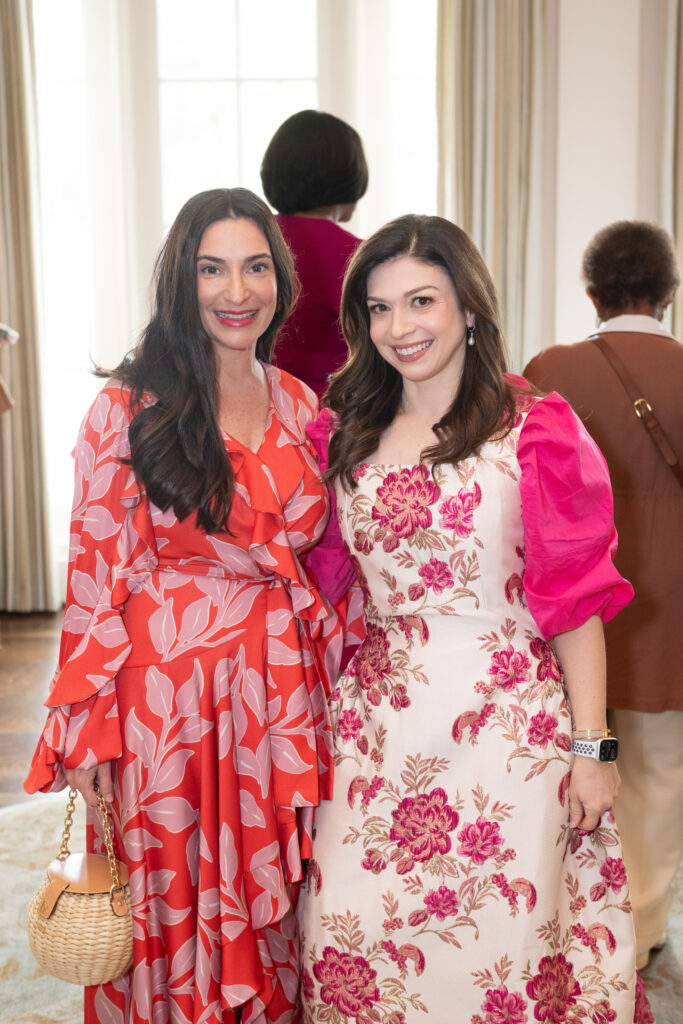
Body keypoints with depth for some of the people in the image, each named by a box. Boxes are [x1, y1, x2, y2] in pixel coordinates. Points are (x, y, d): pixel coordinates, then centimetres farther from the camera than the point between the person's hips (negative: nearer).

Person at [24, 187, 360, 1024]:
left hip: (281, 684, 4)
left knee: (267, 903, 16)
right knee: (171, 899, 11)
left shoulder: (299, 406, 6)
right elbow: (96, 573, -8)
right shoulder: (130, 408, -8)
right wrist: (89, 724, -10)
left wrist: (333, 679, 9)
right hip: (164, 682, -4)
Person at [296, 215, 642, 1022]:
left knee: (496, 934, 7)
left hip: (505, 716, -3)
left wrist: (591, 746, -8)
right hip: (377, 718, 4)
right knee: (353, 937, 9)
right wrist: (326, 711, 10)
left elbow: (576, 601, -6)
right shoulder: (345, 435, 6)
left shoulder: (534, 432, -6)